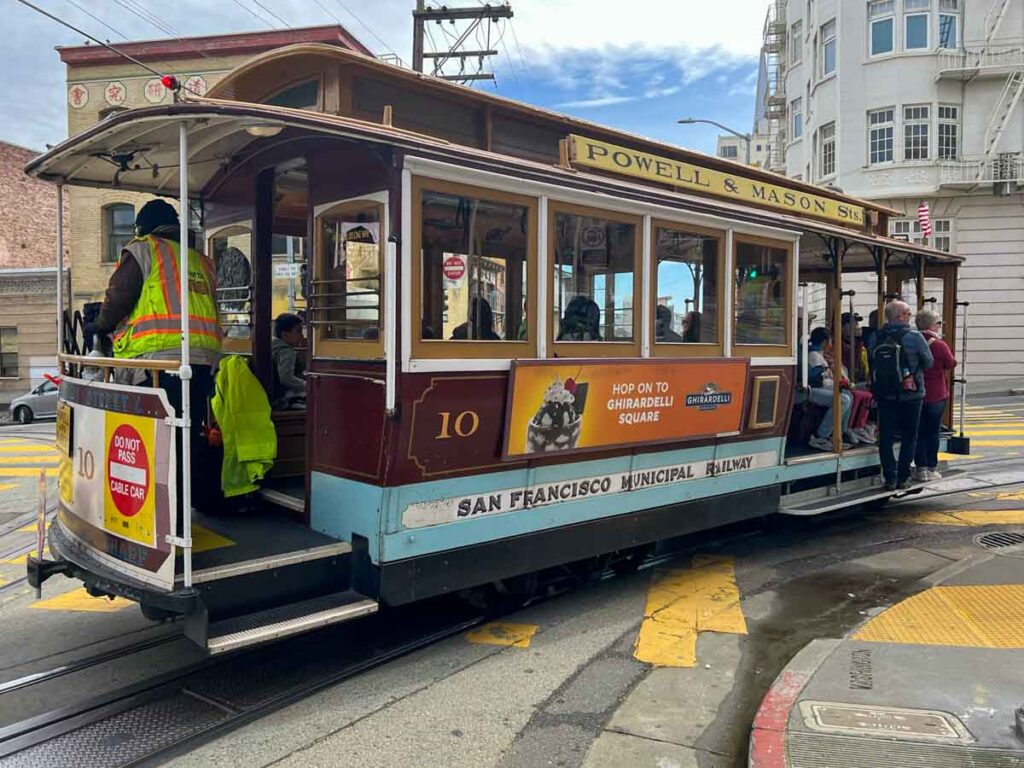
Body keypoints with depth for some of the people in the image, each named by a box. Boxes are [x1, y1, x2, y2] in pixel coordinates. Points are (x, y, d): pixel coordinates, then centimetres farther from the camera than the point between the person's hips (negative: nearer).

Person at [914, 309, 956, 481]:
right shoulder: (940, 345, -14)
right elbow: (951, 365, 0)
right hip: (937, 395, -2)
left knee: (919, 432, 8)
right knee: (933, 432, 8)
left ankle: (921, 468, 9)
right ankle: (932, 469, 13)